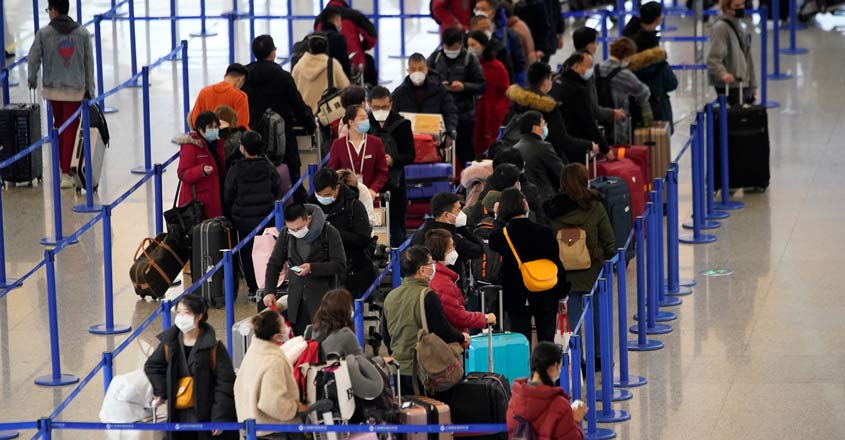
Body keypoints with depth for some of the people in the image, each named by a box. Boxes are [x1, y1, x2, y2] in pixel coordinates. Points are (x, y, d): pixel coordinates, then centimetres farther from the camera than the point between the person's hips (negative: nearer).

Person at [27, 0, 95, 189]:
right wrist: (89, 89, 11)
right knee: (71, 129, 0)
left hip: (52, 88, 0)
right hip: (75, 90, 0)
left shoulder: (44, 33, -6)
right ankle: (66, 173, -5)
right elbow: (89, 62, 2)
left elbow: (33, 58, -3)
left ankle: (63, 166, 19)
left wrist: (32, 79, 16)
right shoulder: (82, 33, -1)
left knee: (58, 125, 19)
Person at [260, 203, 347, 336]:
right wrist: (269, 291, 0)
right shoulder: (285, 234, 4)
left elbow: (340, 265, -11)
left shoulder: (329, 233, -9)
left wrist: (312, 268, -22)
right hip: (296, 298, 4)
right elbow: (274, 264, 12)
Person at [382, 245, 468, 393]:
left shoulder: (390, 296, 6)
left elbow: (386, 337, 16)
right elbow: (445, 333, -12)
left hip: (398, 372, 7)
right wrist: (462, 337, 9)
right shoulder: (427, 296, -14)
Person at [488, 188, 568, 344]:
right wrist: (562, 293, 8)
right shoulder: (545, 232, -11)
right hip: (546, 296, 0)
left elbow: (492, 244, 12)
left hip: (516, 298, 0)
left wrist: (499, 218, 19)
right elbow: (557, 263, -4)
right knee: (547, 342, 9)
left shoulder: (502, 235, -13)